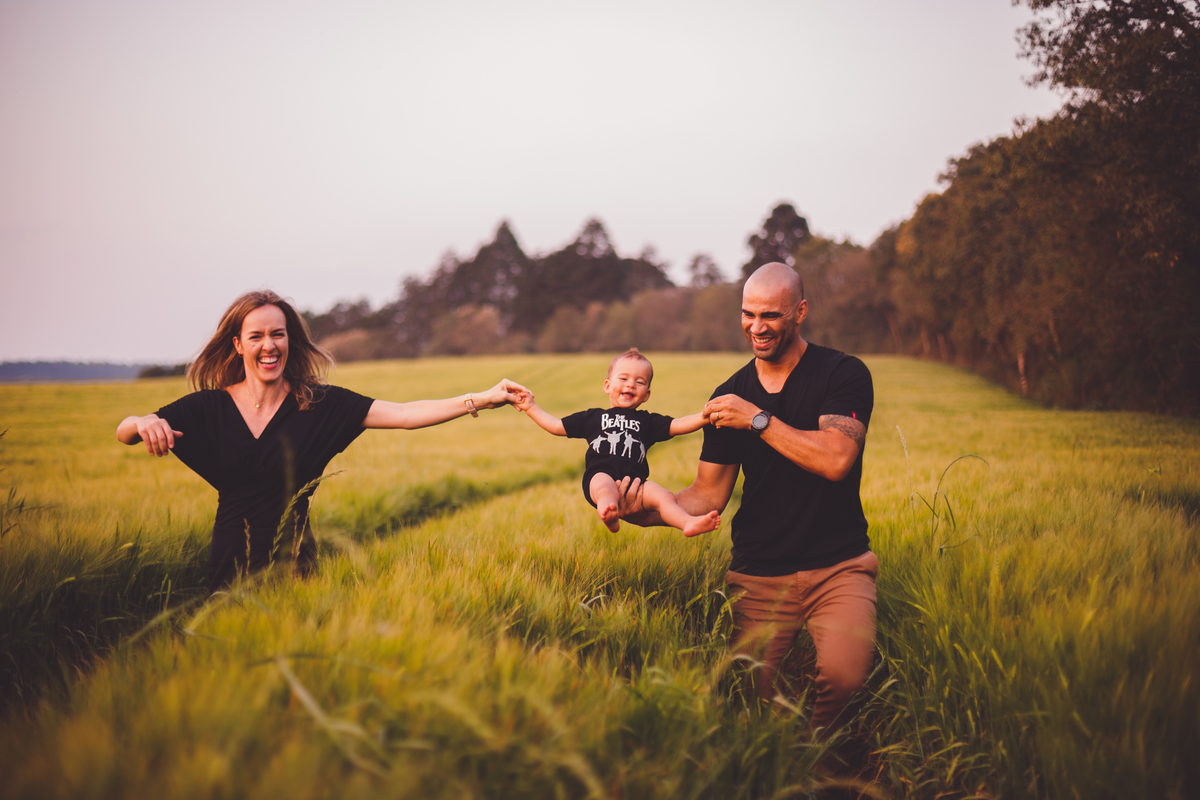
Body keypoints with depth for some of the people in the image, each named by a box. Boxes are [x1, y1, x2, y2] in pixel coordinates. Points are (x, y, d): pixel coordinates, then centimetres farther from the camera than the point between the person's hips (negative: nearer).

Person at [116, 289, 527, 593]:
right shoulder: (209, 408, -1)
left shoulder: (320, 403, -4)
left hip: (293, 562, -1)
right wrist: (145, 423, -28)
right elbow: (124, 432, -3)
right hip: (230, 565, 1)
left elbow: (404, 414, -11)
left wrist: (481, 399, -20)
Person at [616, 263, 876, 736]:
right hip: (757, 576, 3)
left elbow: (835, 460, -18)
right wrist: (646, 511, -9)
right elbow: (709, 494, 8)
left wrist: (758, 418, -15)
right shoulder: (729, 398, 10)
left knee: (843, 674, -27)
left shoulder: (843, 374, -3)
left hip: (837, 567, -3)